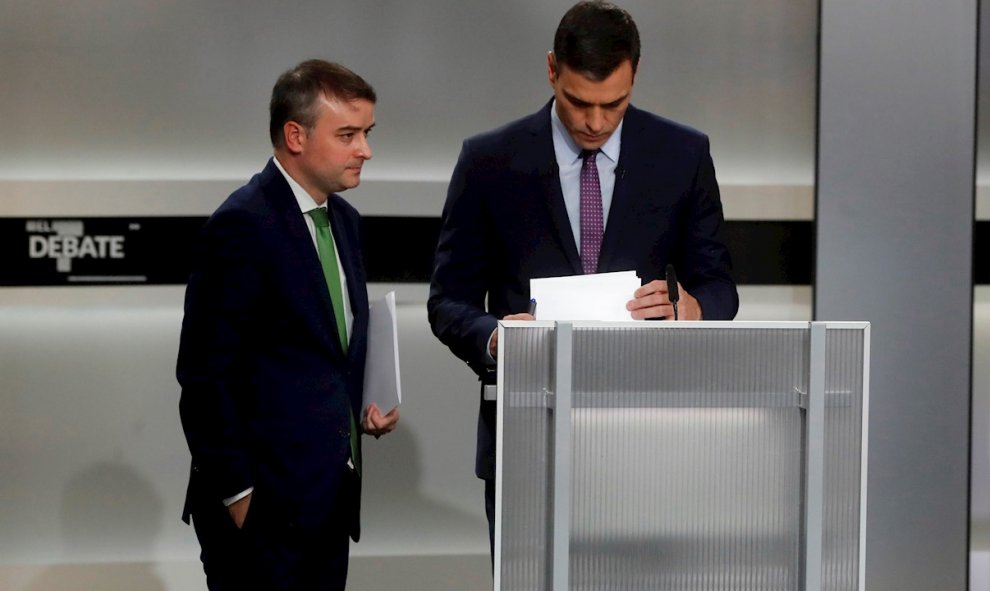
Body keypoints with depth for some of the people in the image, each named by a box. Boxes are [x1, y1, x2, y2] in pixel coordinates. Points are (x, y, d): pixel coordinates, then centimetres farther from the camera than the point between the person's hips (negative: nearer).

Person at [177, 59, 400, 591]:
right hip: (262, 507, -8)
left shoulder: (342, 219, 14)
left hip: (328, 501, 8)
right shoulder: (242, 226, -13)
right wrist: (236, 494, -15)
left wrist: (360, 408, 6)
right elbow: (205, 373, -15)